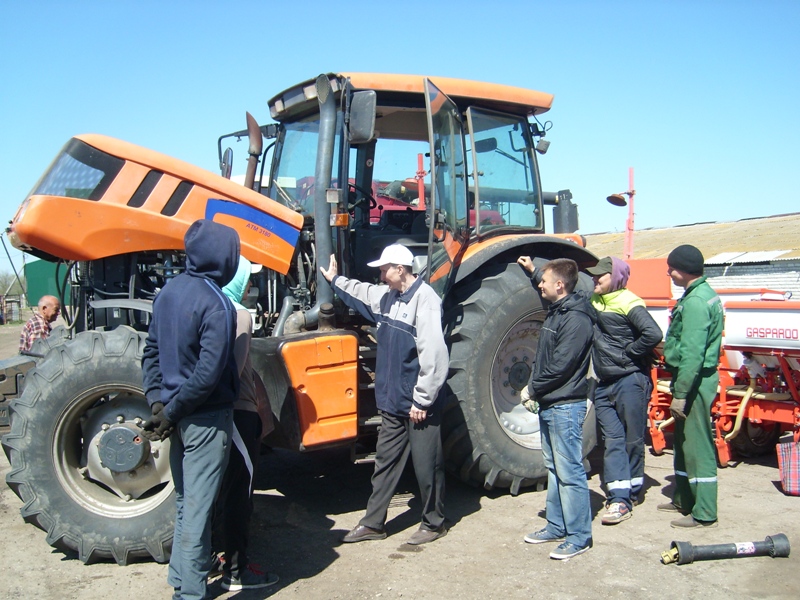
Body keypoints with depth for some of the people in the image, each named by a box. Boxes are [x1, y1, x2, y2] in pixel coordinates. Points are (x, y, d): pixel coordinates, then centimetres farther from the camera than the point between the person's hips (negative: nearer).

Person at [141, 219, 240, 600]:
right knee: (197, 510, 0)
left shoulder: (168, 292, 5)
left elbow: (151, 353, 9)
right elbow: (209, 373, -24)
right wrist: (170, 413, -14)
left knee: (185, 503, 21)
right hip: (206, 418, -8)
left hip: (178, 416, 8)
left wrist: (158, 401, 3)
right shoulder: (216, 304, -20)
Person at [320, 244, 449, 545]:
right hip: (393, 401, 9)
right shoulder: (388, 296, 10)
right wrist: (335, 279, 40)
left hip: (418, 403, -9)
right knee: (385, 461, 15)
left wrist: (422, 400, -21)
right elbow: (364, 293, 35)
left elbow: (433, 354, -23)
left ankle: (434, 523, 22)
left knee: (426, 464, 5)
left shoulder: (424, 299, -18)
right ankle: (373, 523, 25)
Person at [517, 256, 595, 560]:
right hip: (549, 405, 10)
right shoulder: (556, 311, 12)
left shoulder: (576, 319, -17)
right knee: (554, 469, 16)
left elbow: (560, 367, -21)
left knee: (570, 472, -4)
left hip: (566, 406, -10)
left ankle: (579, 537, 4)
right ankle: (556, 527, 26)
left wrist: (532, 389, -9)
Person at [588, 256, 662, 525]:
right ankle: (619, 499, 4)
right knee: (612, 441, 3)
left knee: (632, 440, 6)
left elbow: (653, 334, -25)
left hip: (631, 381, -7)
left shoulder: (628, 303, -12)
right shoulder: (593, 302, 11)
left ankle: (632, 492, 20)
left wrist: (628, 354, -15)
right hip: (604, 384, 7)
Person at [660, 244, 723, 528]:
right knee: (683, 441, 19)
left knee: (697, 446, -4)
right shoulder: (702, 293, 13)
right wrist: (679, 386, 20)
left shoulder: (695, 301, -20)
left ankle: (704, 514, 4)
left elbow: (692, 354, -25)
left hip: (696, 380, -11)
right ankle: (684, 499, 32)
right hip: (697, 378, 11)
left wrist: (680, 393, -22)